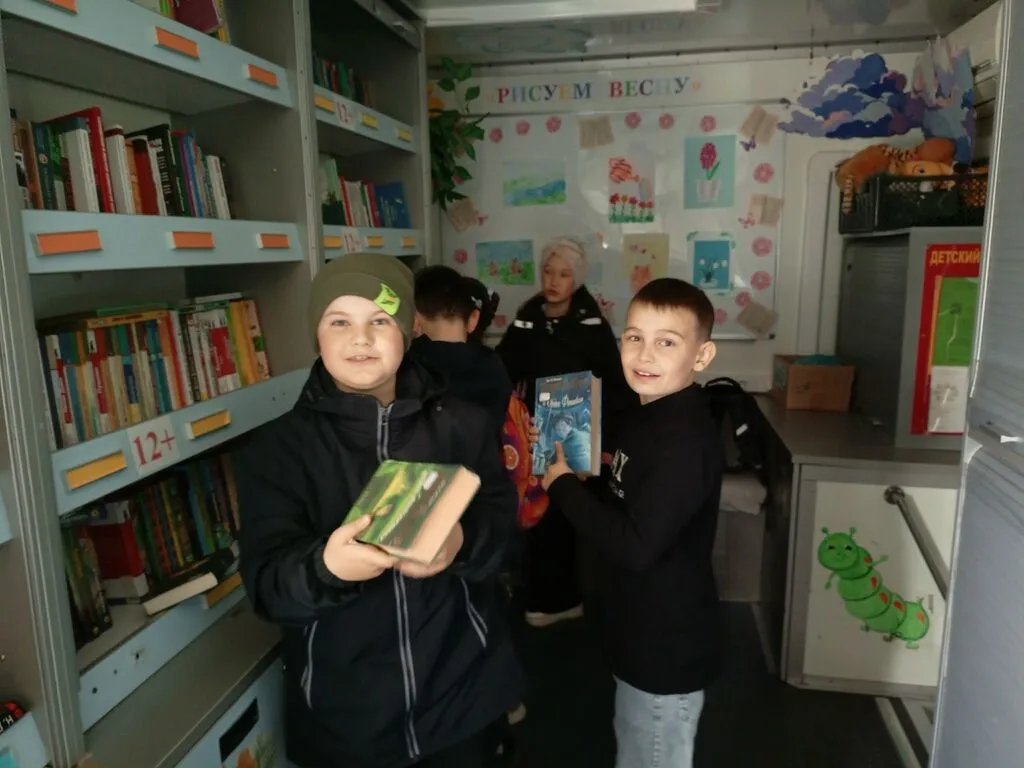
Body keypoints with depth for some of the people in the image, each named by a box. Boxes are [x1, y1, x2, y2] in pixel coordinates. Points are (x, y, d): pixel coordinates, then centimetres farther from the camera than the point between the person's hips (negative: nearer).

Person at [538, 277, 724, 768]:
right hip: (645, 636, 9)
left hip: (666, 648, -9)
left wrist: (564, 485, -22)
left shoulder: (685, 439, -29)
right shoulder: (652, 415, 2)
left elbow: (636, 545, -32)